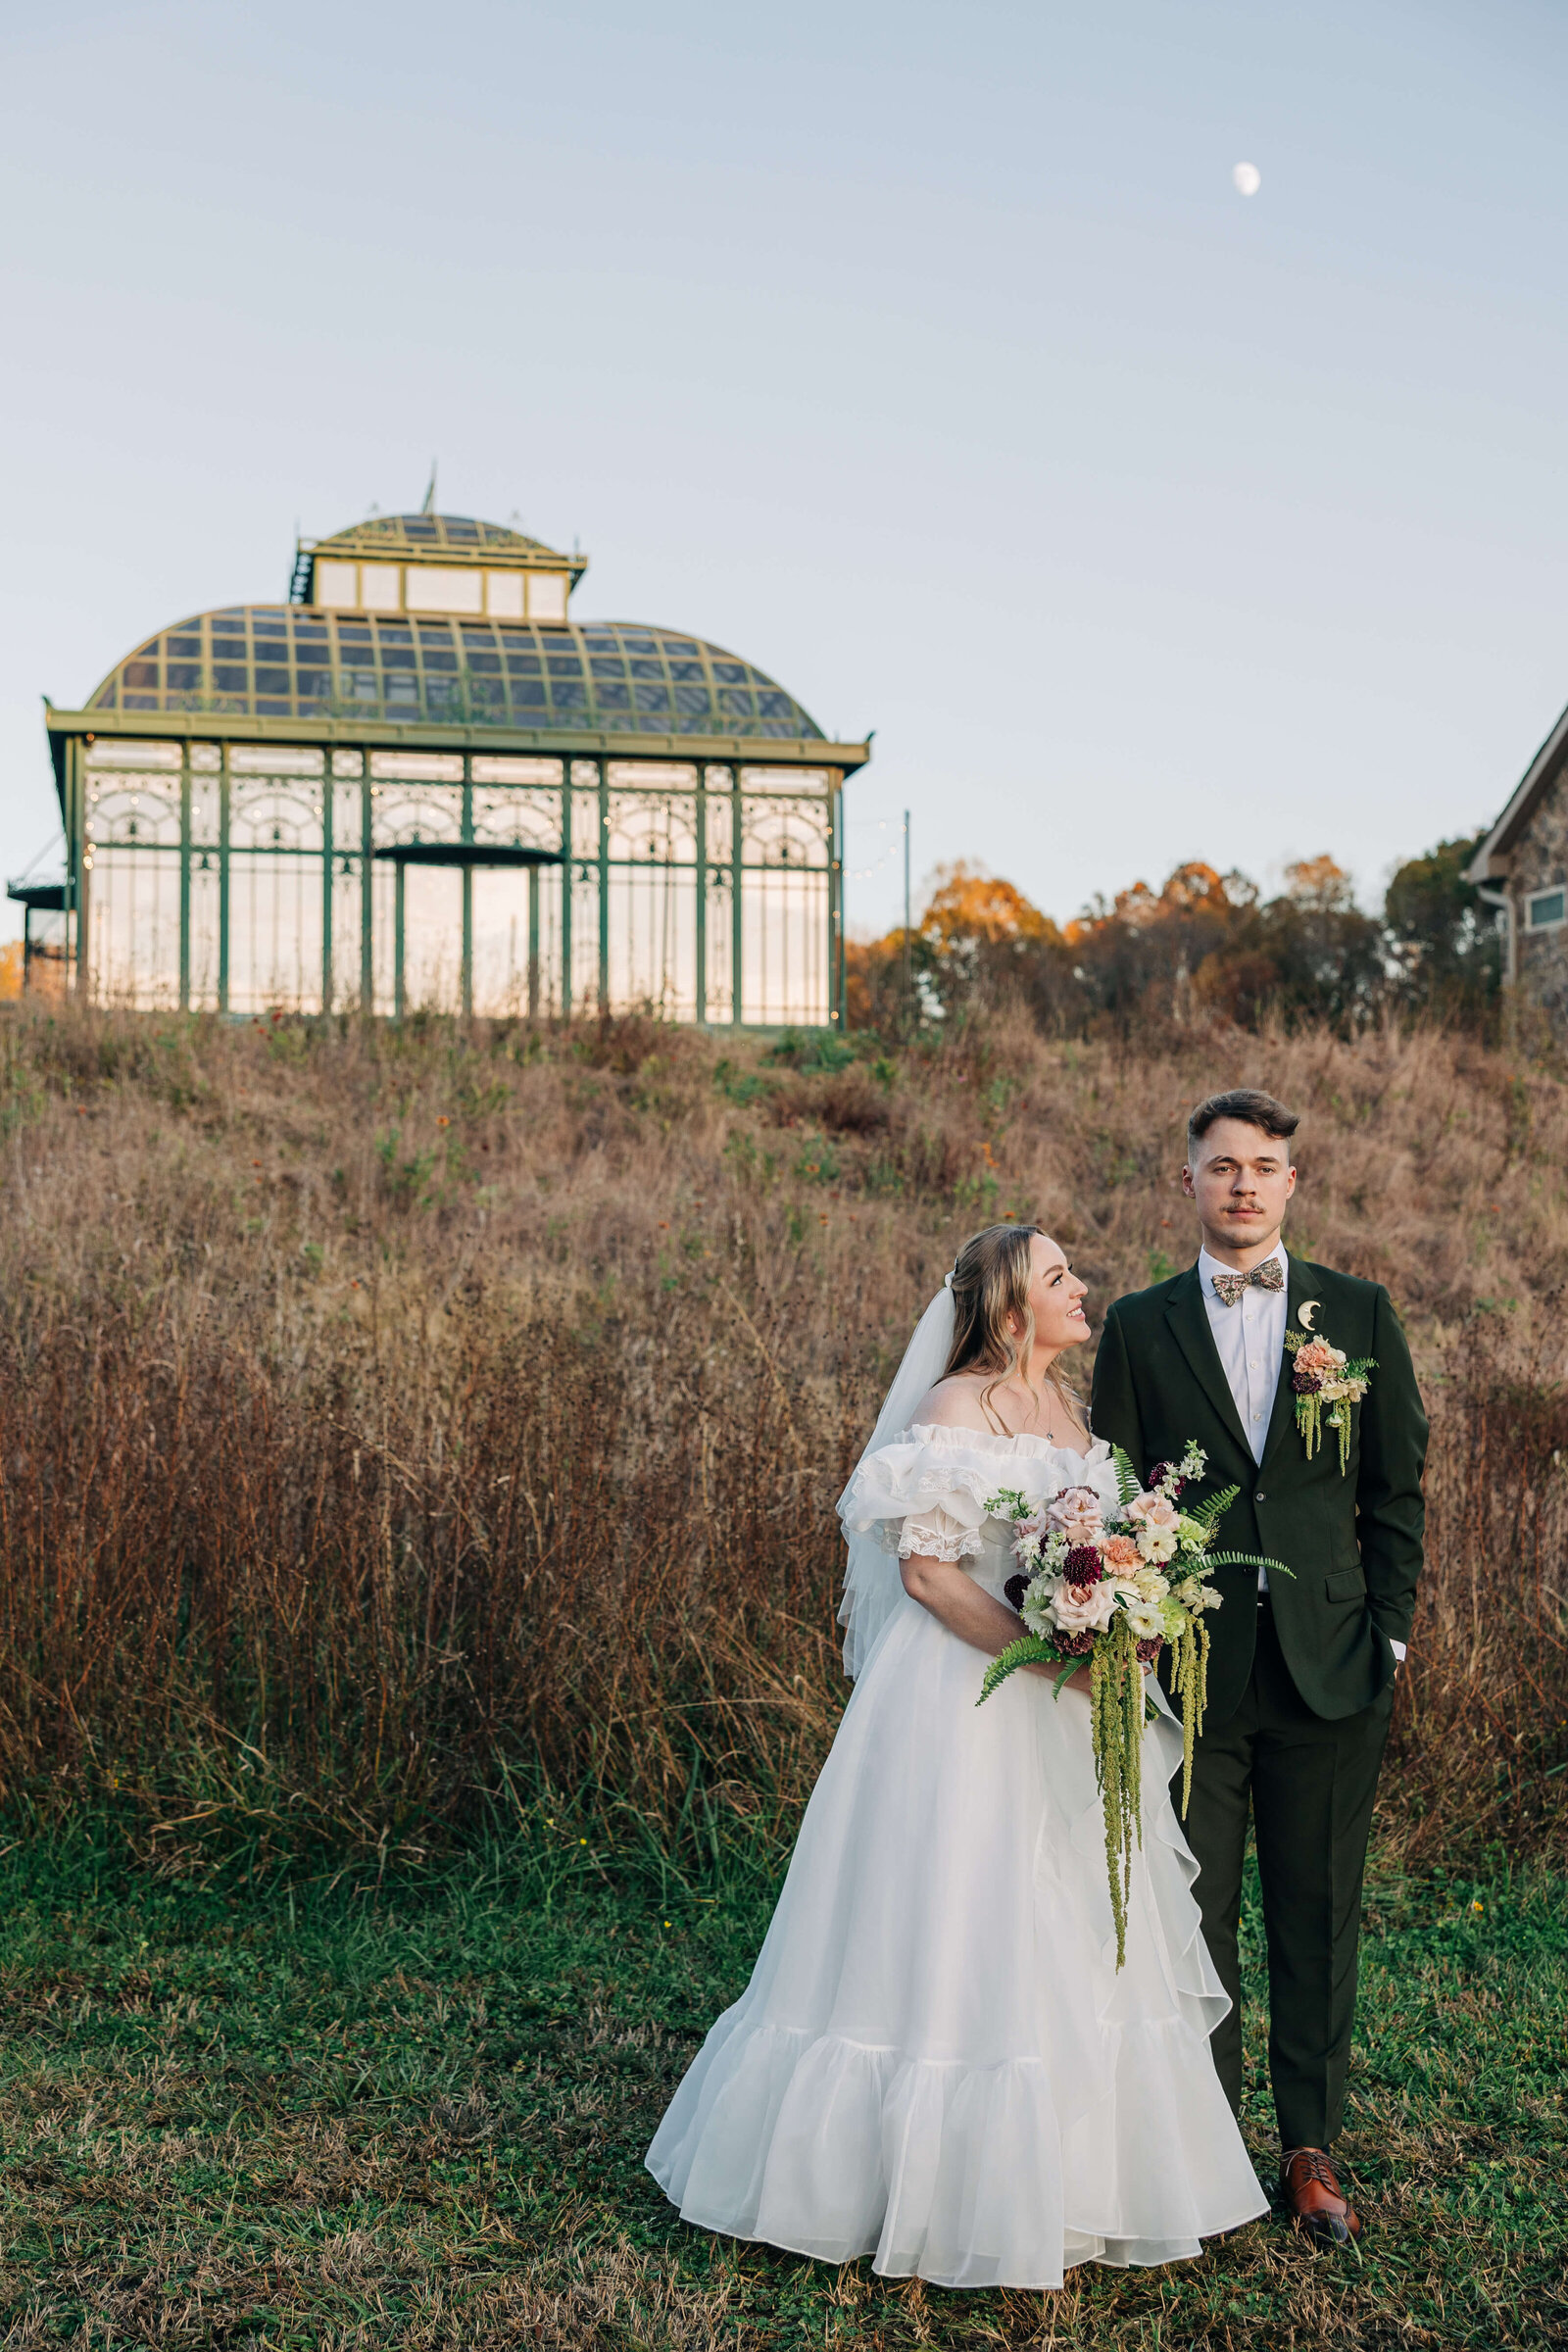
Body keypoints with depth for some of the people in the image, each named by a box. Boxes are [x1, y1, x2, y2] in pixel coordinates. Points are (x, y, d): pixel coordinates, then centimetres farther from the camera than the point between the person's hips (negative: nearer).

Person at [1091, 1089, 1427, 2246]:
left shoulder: (1361, 1313, 5)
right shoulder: (1139, 1326, 4)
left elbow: (1398, 1489, 6)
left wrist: (1389, 1633, 1)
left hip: (1330, 1669, 0)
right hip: (1189, 1669, 0)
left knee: (1320, 1917, 9)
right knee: (1194, 1914, 8)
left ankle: (1311, 2147, 23)